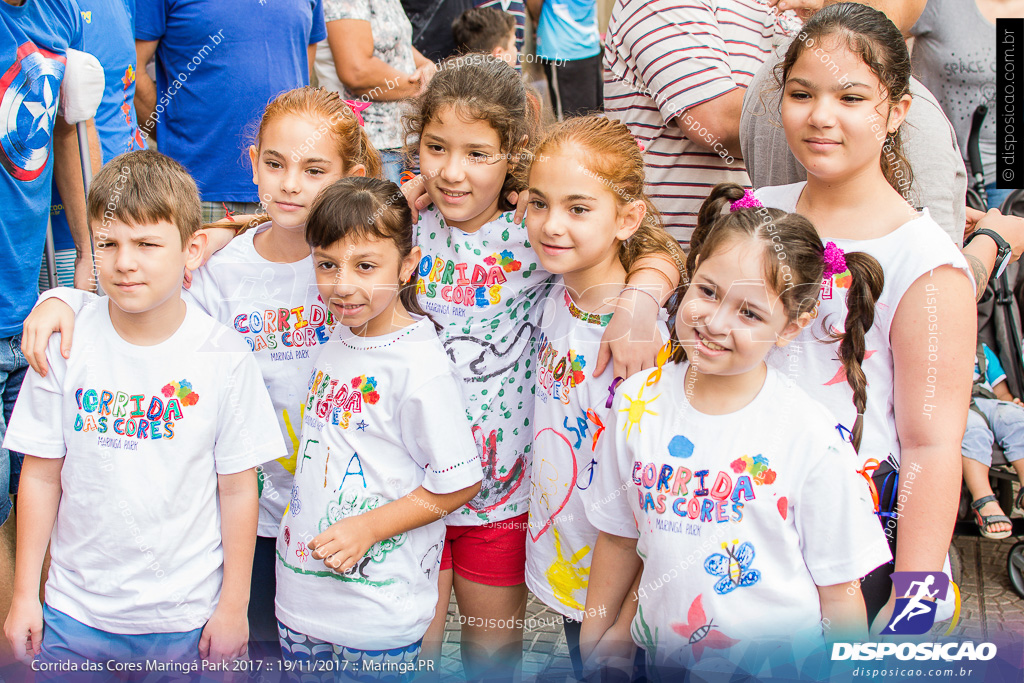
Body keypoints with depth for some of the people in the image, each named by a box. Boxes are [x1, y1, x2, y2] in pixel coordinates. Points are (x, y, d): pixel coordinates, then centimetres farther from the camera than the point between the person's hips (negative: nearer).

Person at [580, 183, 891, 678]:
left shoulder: (811, 439, -18)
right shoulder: (637, 403, -7)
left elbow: (839, 591, -11)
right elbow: (618, 538, 5)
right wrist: (592, 637, 11)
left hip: (777, 665, -3)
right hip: (660, 658, 3)